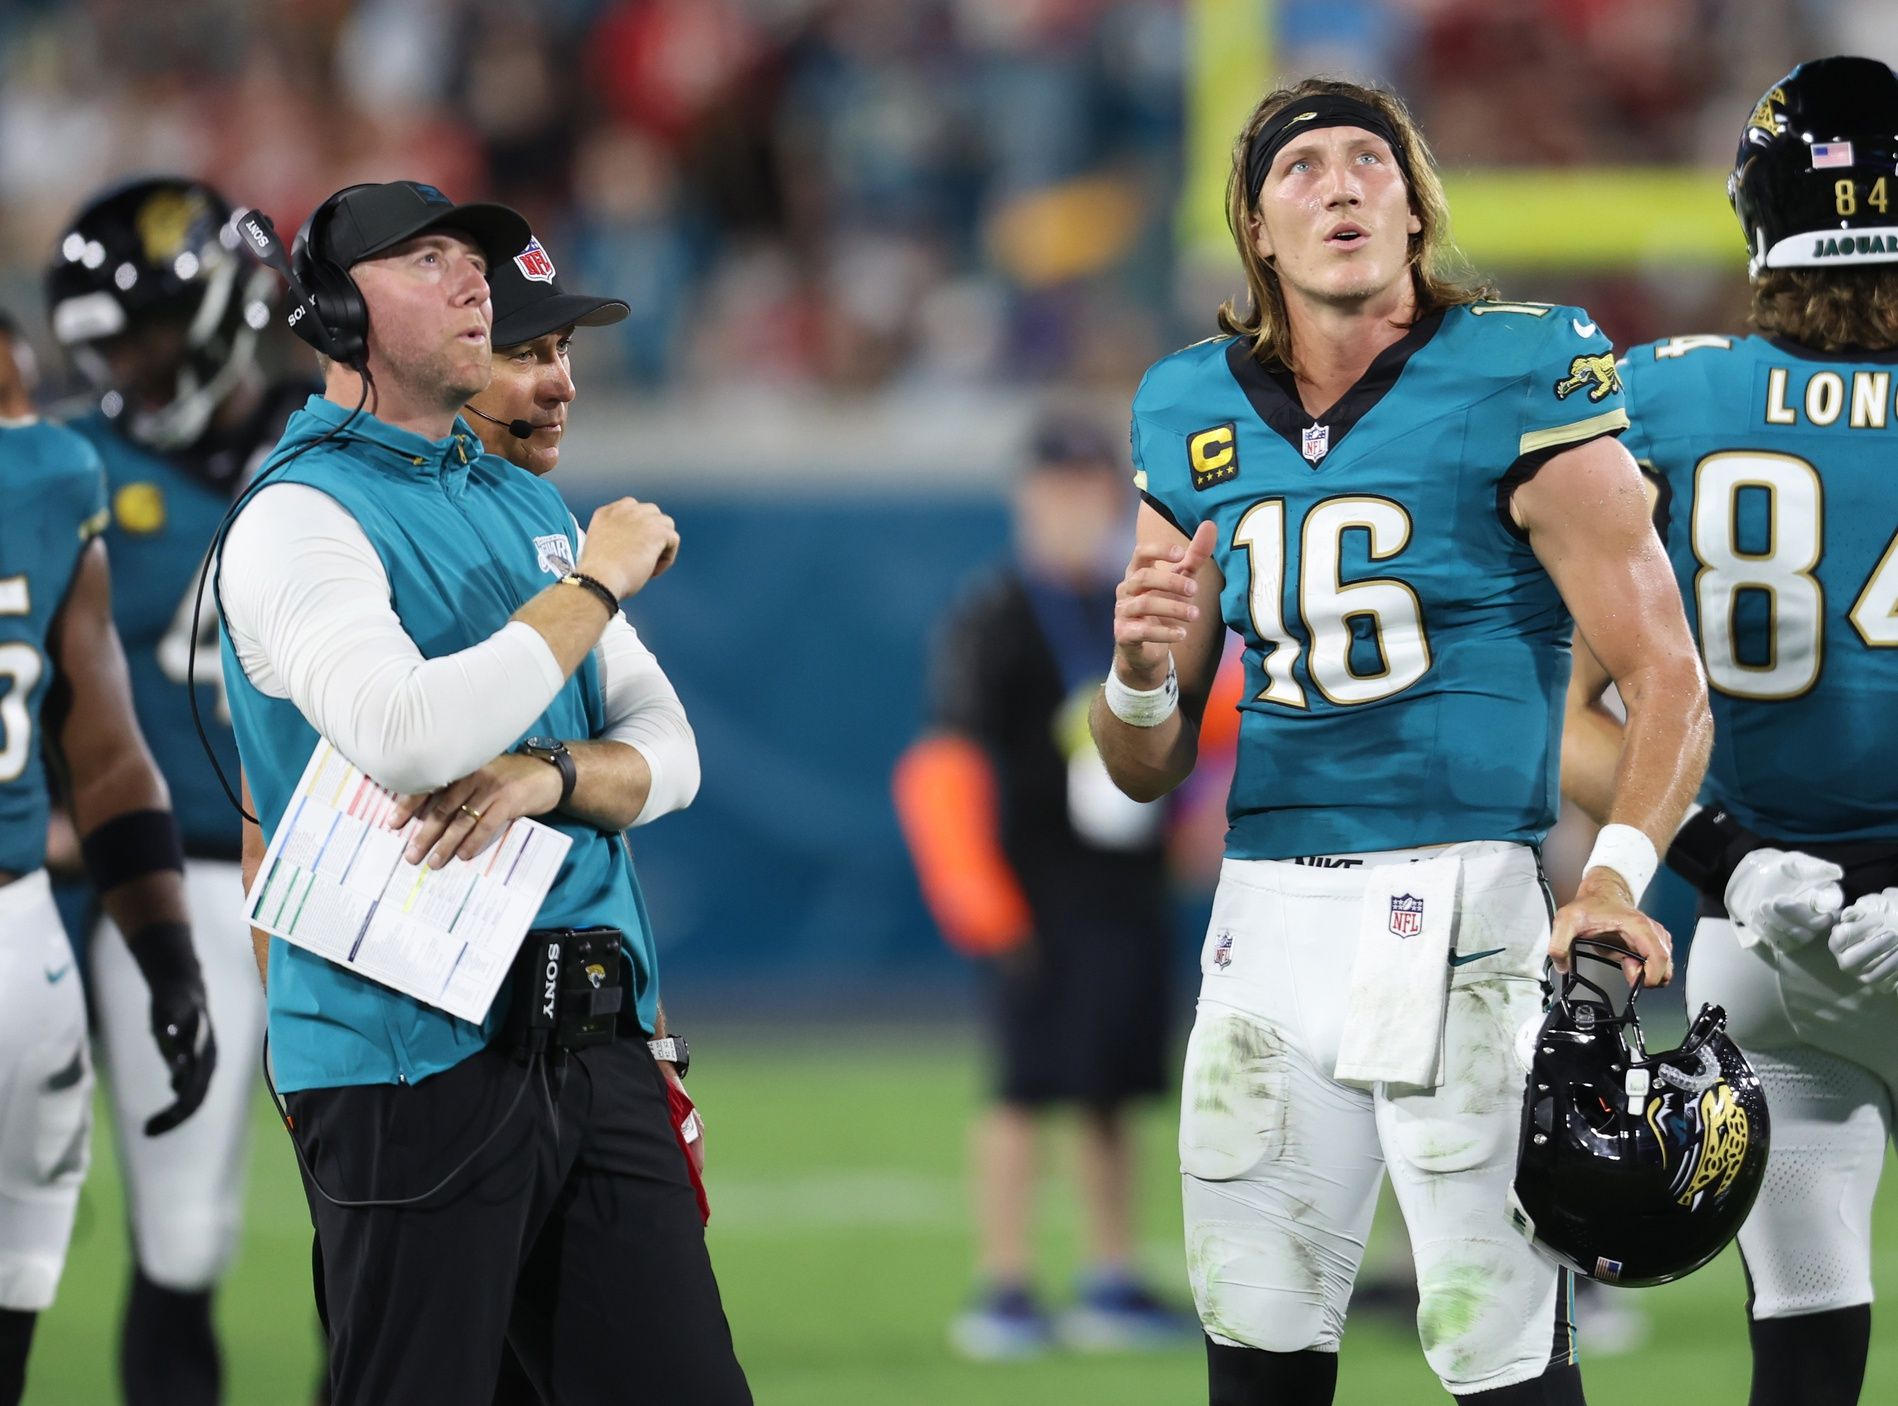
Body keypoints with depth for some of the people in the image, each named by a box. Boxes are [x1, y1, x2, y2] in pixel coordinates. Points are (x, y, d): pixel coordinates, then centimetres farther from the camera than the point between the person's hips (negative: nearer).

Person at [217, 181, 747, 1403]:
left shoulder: (532, 509, 18)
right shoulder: (303, 515, -7)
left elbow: (666, 761, 14)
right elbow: (405, 737, -24)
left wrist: (548, 777, -10)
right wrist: (598, 584, -13)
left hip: (599, 1045, 7)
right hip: (418, 1058, -7)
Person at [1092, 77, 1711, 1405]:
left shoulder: (1517, 385, -5)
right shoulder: (1198, 417, 11)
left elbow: (1666, 679, -8)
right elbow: (1147, 769, 16)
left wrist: (1617, 872, -25)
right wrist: (1141, 671, -8)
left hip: (1456, 906, -5)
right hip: (1270, 916, 5)